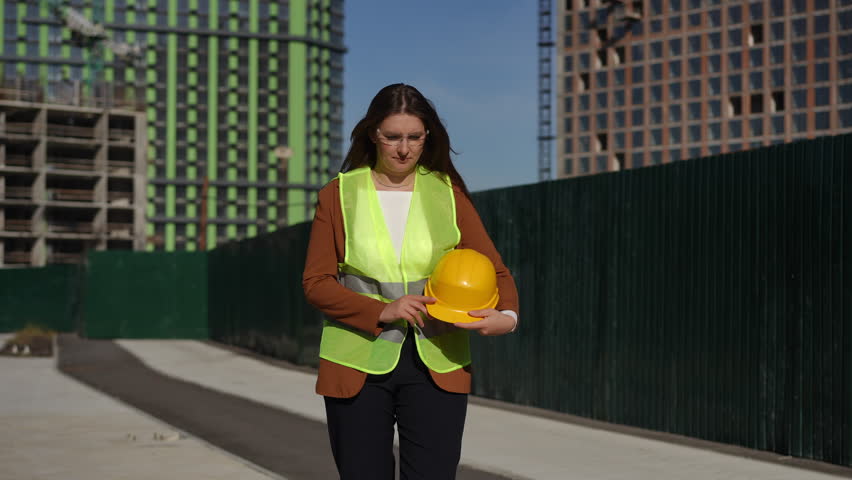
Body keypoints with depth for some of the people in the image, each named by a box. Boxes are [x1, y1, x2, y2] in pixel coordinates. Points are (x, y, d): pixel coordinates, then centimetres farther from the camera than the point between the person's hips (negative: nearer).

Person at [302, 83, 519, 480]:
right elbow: (316, 282, -1)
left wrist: (506, 316, -17)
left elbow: (493, 268, 5)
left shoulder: (448, 193, 6)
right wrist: (381, 312, -16)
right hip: (358, 367, 0)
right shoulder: (339, 194, 4)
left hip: (435, 367, 0)